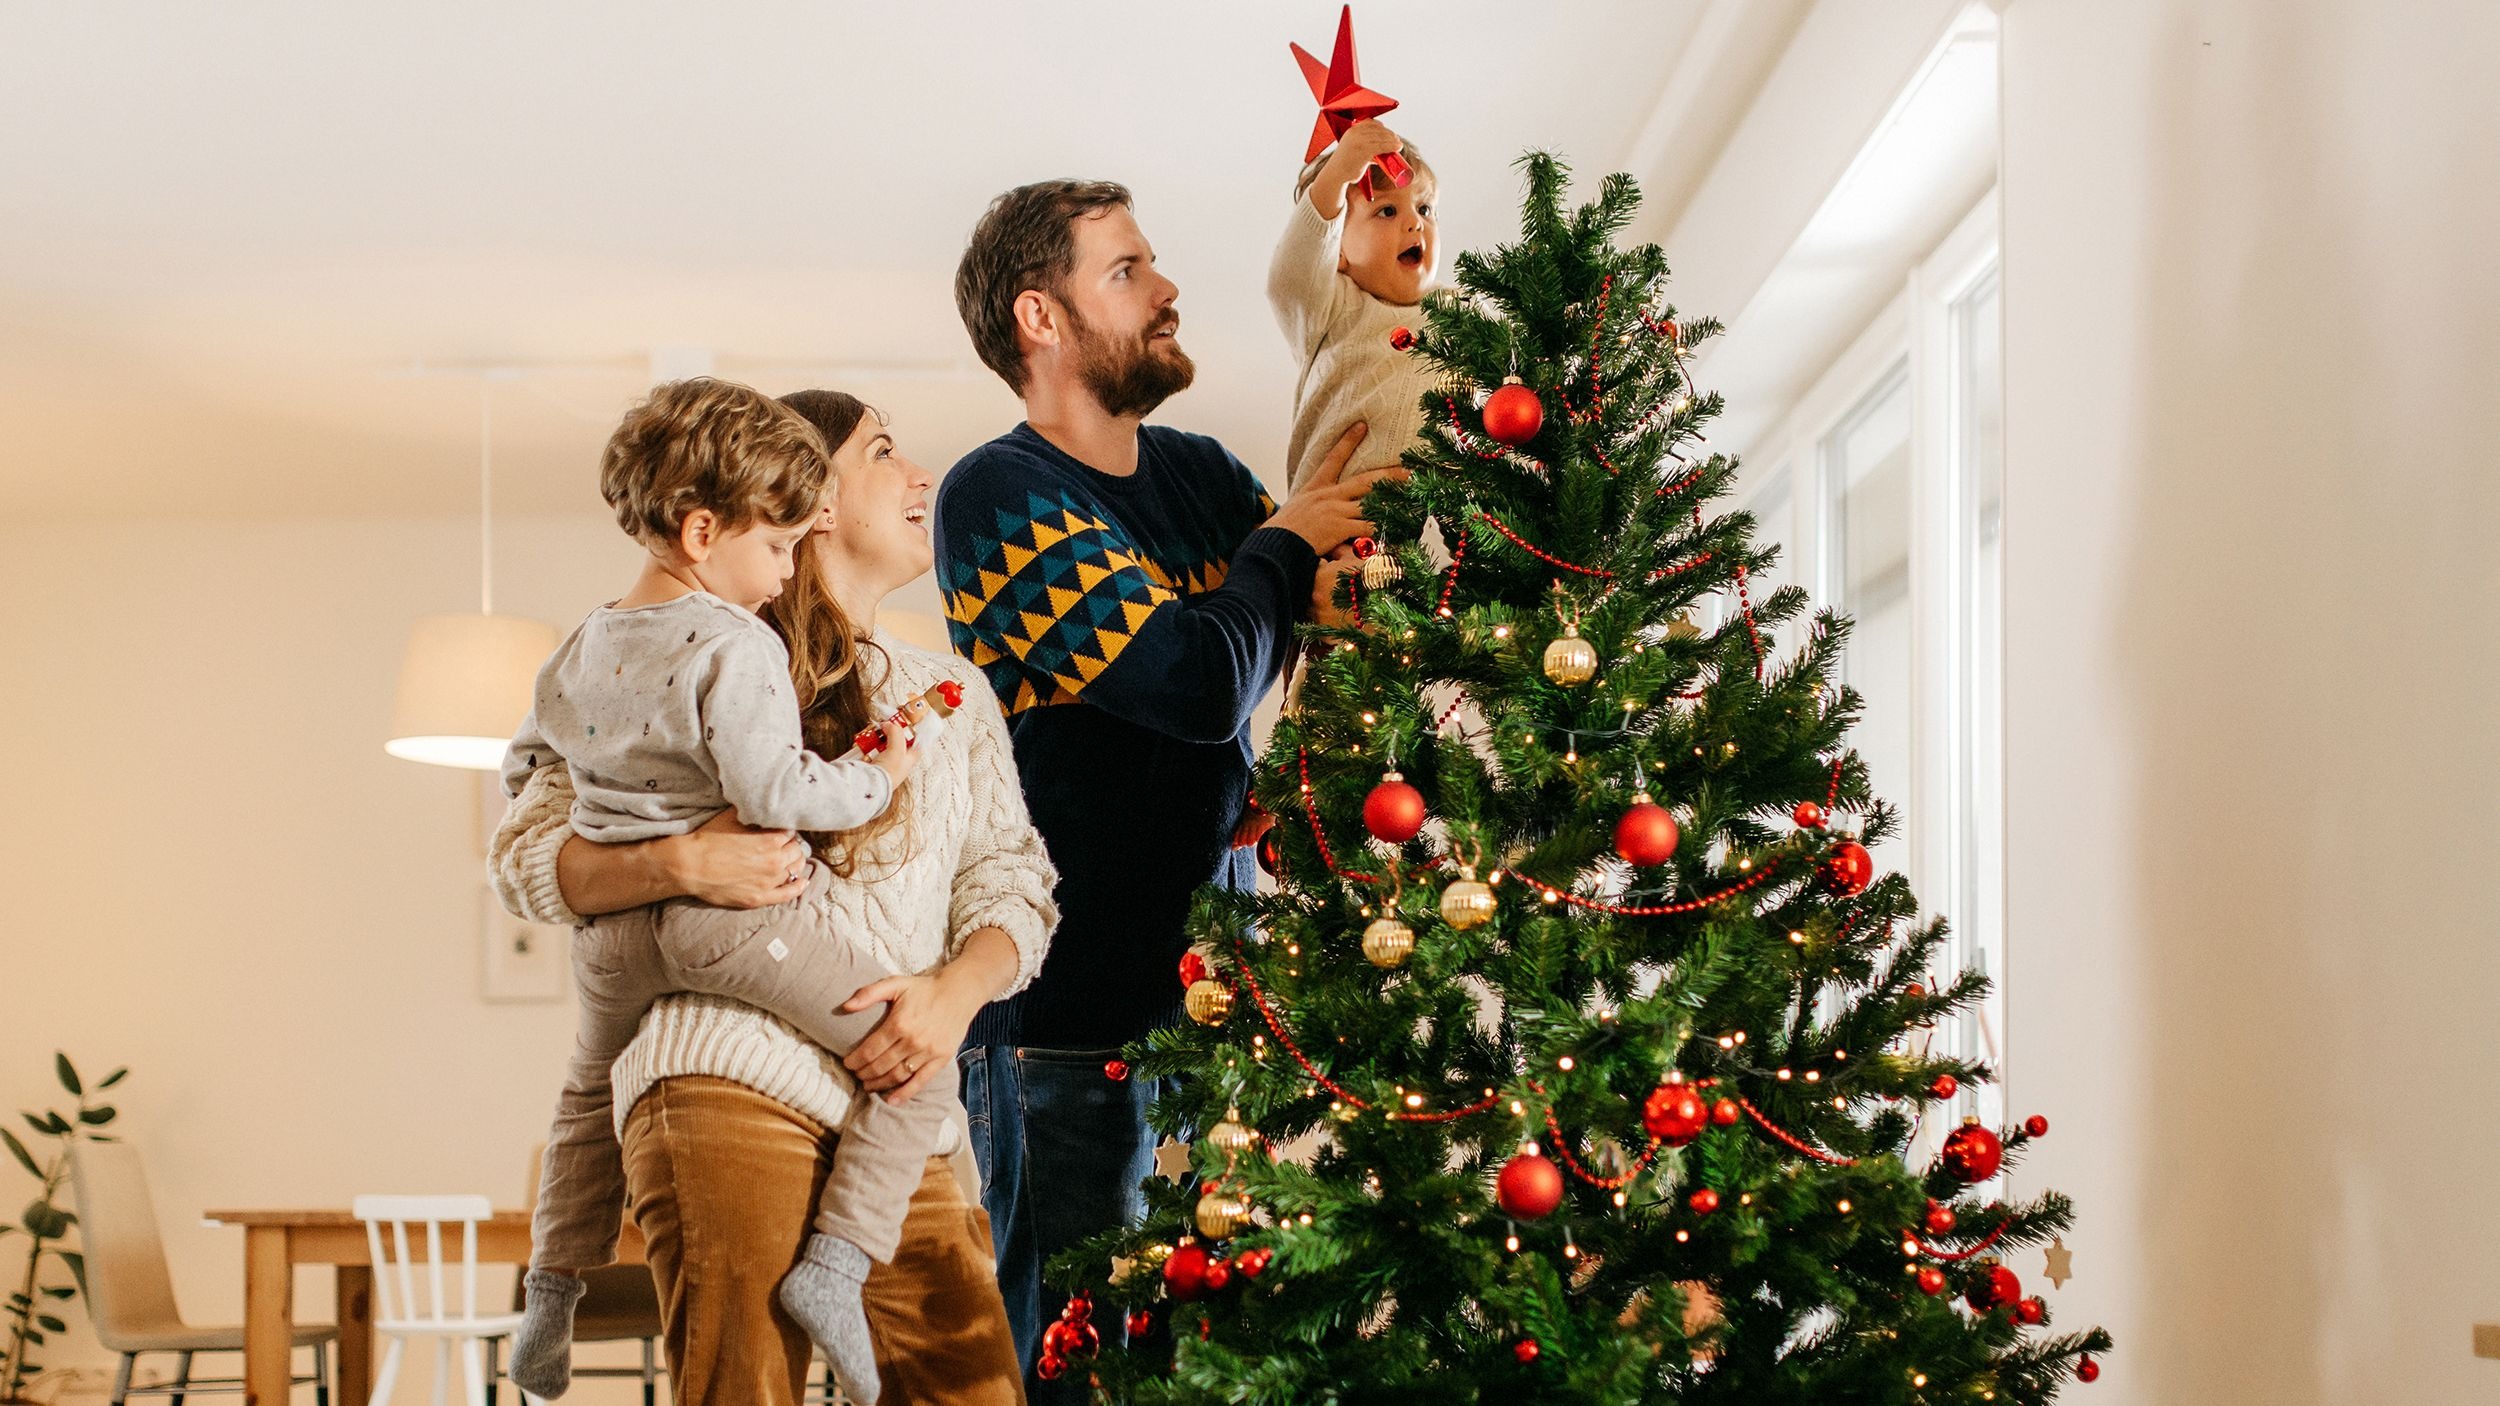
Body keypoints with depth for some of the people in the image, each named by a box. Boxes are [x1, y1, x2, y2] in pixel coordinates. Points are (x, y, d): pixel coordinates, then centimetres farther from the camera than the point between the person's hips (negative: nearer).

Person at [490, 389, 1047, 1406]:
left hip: (898, 1106, 4)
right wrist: (679, 864, -10)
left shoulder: (950, 693, 26)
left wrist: (956, 993, -3)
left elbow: (1014, 883, 18)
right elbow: (525, 855, 8)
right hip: (732, 1077, -4)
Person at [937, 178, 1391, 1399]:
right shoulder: (997, 499, -11)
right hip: (1075, 1014, -7)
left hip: (1212, 975, 7)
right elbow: (1204, 681, -20)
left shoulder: (1198, 476, 12)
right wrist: (1281, 543, -3)